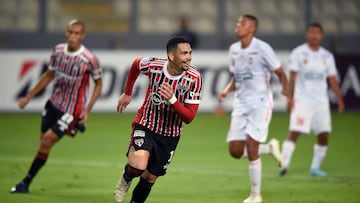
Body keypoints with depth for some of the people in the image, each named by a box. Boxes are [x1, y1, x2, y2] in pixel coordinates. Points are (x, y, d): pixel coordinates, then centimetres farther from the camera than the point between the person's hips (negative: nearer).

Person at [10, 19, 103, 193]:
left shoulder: (89, 60, -18)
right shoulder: (58, 51, -2)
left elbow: (98, 84, -4)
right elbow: (49, 76, 12)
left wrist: (87, 109, -12)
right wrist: (28, 97, 13)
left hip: (71, 110, -7)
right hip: (54, 103, 7)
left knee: (47, 141, -7)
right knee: (43, 141, 8)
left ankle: (26, 182, 0)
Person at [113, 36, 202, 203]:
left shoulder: (194, 78, -20)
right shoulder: (153, 65, -20)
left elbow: (189, 117, -20)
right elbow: (136, 64, 7)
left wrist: (172, 99, -37)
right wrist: (127, 93, 15)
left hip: (170, 136, 2)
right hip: (146, 126, -2)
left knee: (150, 177, 8)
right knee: (138, 166, -25)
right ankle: (126, 179, 11)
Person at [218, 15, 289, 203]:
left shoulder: (262, 48, -10)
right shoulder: (233, 49, 9)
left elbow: (280, 72, -7)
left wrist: (285, 88, -26)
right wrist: (226, 91, 1)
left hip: (260, 102, -6)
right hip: (240, 103, 7)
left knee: (251, 148, -13)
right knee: (235, 151, 0)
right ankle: (269, 148, 28)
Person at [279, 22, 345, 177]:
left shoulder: (327, 57, 11)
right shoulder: (298, 53, -1)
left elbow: (332, 79, 12)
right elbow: (293, 76, -4)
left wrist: (339, 99, 4)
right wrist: (290, 97, -12)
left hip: (321, 101, 4)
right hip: (302, 100, -4)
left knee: (324, 135, 1)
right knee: (294, 133, -14)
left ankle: (315, 167, 14)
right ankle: (284, 165, -15)